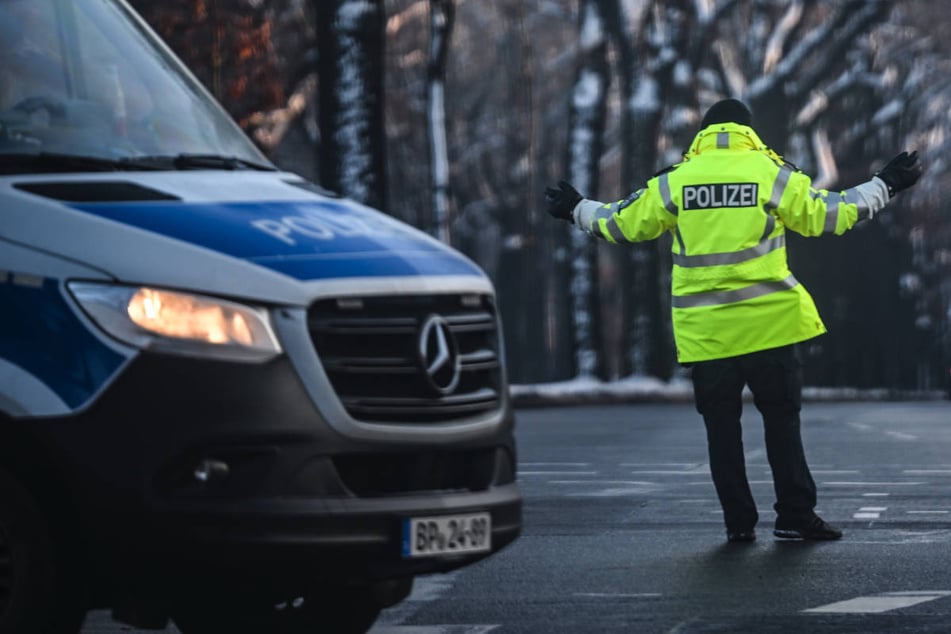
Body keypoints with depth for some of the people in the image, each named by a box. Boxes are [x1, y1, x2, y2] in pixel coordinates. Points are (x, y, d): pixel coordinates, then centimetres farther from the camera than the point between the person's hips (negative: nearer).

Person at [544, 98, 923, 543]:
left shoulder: (674, 181, 3)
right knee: (781, 421, 6)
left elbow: (623, 224, 10)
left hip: (703, 331, 1)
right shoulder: (772, 173, -1)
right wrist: (884, 187, 15)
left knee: (721, 427, 8)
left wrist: (577, 210, 29)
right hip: (767, 323, -1)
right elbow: (829, 216, 2)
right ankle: (795, 516, 3)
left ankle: (739, 522, 6)